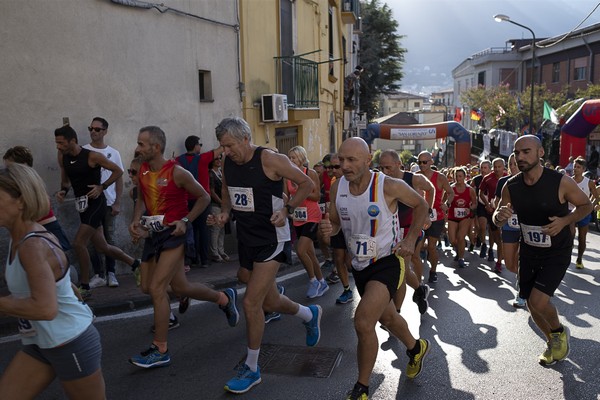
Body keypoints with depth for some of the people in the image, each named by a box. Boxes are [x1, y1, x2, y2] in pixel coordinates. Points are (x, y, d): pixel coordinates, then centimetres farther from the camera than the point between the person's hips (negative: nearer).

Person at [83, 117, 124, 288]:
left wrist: (117, 203, 0)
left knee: (109, 239, 7)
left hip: (109, 203, 1)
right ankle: (99, 275, 12)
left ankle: (110, 273, 16)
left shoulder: (113, 153, 5)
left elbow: (119, 178, 6)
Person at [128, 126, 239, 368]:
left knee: (156, 288, -12)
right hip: (154, 233, 7)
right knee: (180, 287, 12)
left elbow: (203, 197, -6)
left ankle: (160, 351, 2)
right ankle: (223, 298, 38)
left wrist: (185, 221, -16)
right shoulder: (142, 171, 4)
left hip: (175, 233, -7)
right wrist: (136, 221, -1)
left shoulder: (177, 173, -15)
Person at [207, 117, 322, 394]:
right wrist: (225, 213, -1)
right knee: (269, 302, 17)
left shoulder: (270, 160, -17)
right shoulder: (228, 163, 1)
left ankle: (251, 369, 10)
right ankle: (310, 314, 48)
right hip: (245, 239, 7)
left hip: (271, 239, -7)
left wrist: (287, 210, -20)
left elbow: (306, 184, -9)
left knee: (251, 303, -10)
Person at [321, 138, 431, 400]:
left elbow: (421, 205, -3)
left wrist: (410, 239, -12)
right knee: (386, 317, 25)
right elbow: (335, 222, 5)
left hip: (388, 261, -6)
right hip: (359, 264, 6)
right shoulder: (337, 188, -9)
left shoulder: (389, 186, -21)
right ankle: (416, 348, 56)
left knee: (363, 321, -20)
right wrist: (328, 228, -19)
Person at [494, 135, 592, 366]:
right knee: (531, 303, 11)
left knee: (538, 301, -17)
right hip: (528, 250, 4)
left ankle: (559, 332, 17)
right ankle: (552, 341, 40)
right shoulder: (511, 187, -10)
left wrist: (565, 221, -24)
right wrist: (499, 216, -25)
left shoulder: (561, 182, -22)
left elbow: (586, 205, -5)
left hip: (557, 252, -4)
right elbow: (498, 222, -1)